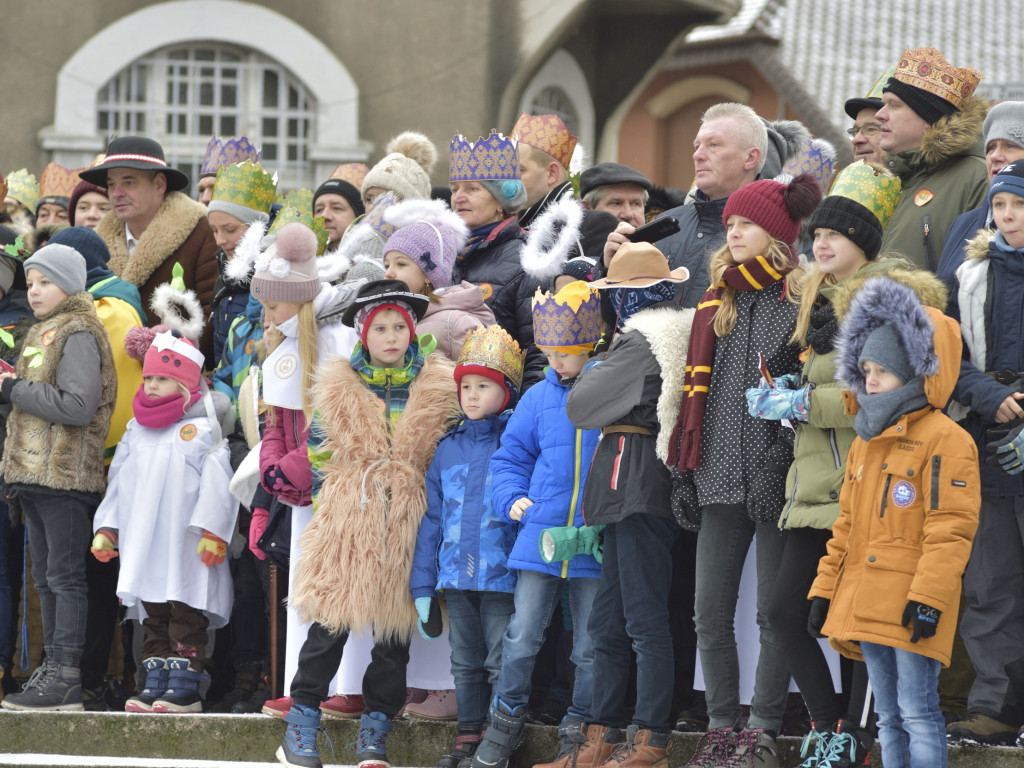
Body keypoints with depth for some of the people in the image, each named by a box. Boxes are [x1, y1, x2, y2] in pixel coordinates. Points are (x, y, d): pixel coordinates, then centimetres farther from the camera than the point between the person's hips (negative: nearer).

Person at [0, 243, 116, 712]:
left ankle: (66, 677, -10)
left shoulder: (77, 335, -9)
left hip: (65, 476, -10)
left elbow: (78, 407, -20)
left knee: (64, 576, -9)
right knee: (45, 577, 11)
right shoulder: (43, 334, 21)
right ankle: (53, 665, 14)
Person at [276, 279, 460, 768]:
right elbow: (318, 452, 12)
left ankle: (375, 727, 14)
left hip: (407, 523, 1)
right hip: (347, 523, -1)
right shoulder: (339, 388, 5)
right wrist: (333, 496, 5)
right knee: (332, 618, -4)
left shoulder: (438, 388, 6)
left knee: (396, 625, 5)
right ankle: (302, 723, 4)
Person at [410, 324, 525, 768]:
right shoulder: (448, 450, 10)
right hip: (455, 576, 5)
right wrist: (422, 586, 10)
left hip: (503, 576, -5)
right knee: (465, 662, 12)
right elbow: (432, 520, 13)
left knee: (502, 663, -3)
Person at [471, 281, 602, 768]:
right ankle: (507, 719, 15)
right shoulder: (539, 399, 6)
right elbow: (511, 457, 16)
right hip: (540, 539, 2)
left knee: (591, 646, 5)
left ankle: (579, 728, 19)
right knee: (522, 636, 0)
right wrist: (513, 498, -1)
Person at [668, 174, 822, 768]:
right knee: (711, 614, 4)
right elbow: (697, 382, 18)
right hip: (722, 474, 6)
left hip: (777, 474, -5)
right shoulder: (718, 301, 16)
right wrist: (683, 463, 11)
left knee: (775, 613, -2)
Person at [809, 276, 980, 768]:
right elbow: (847, 527, 23)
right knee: (889, 717, 12)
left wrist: (928, 598, -21)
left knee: (917, 713, -10)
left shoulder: (944, 441, -8)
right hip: (865, 607, 9)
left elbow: (949, 530, -15)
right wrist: (825, 591, 18)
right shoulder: (866, 443, 19)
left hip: (911, 609, -9)